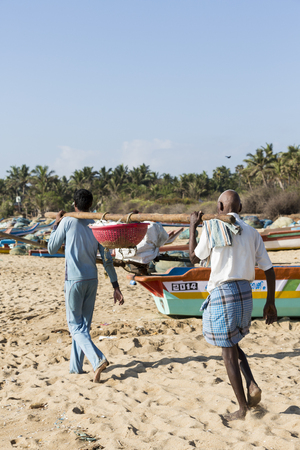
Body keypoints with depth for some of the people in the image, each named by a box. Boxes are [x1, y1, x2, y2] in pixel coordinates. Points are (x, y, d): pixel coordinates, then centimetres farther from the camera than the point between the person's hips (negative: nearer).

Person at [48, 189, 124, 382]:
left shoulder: (67, 222, -7)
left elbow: (52, 249, 3)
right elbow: (107, 260, 2)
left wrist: (56, 225, 15)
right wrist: (116, 287, 7)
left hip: (74, 281, -4)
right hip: (92, 280, 5)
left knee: (76, 326, 2)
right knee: (84, 325, 15)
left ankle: (98, 360, -18)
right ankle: (76, 366, 23)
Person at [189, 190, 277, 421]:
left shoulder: (212, 228, -7)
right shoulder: (251, 232, 6)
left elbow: (194, 257, 6)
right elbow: (269, 269, 5)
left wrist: (193, 227, 16)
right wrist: (271, 302, 13)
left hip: (222, 292, -5)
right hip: (245, 292, 5)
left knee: (228, 351, 5)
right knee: (232, 343, 25)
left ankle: (242, 408, 12)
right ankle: (252, 385, 7)